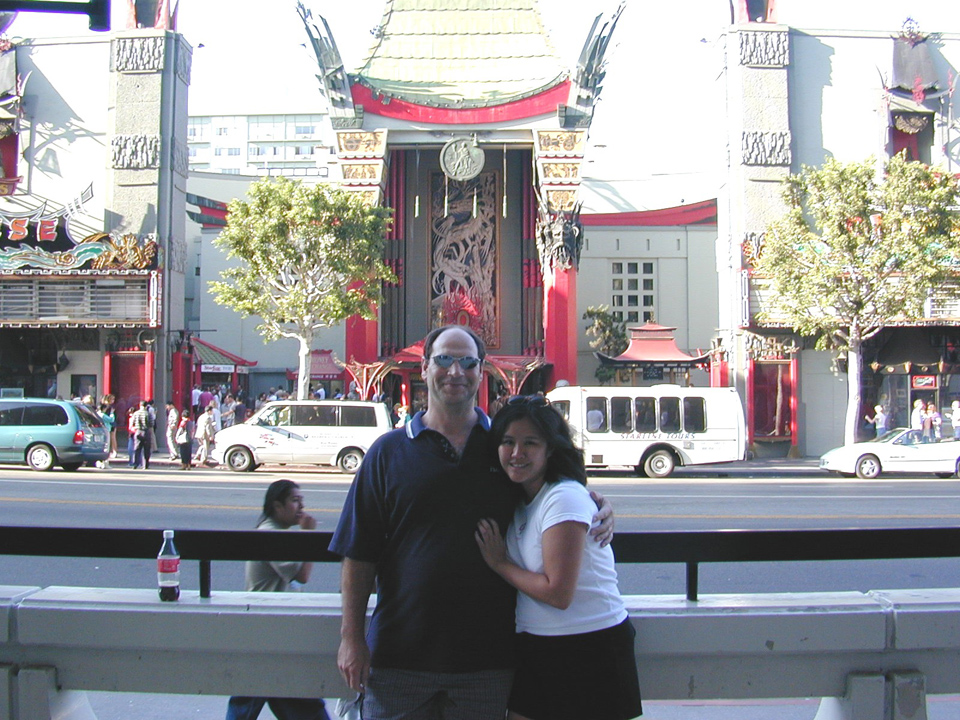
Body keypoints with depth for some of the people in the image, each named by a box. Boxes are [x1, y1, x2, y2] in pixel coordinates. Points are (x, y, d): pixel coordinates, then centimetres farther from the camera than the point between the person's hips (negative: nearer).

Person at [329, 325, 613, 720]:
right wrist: (352, 637, -4)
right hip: (399, 655, -1)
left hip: (487, 658, 1)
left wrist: (599, 506, -6)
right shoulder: (389, 451, 2)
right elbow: (358, 555, 2)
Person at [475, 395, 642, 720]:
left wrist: (500, 564, -10)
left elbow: (558, 593, -20)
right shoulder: (520, 500, 8)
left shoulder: (565, 498, -17)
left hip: (590, 649, -7)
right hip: (534, 649, 8)